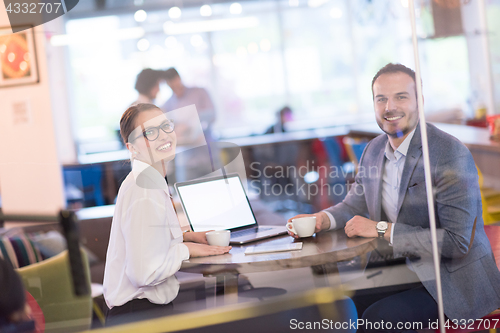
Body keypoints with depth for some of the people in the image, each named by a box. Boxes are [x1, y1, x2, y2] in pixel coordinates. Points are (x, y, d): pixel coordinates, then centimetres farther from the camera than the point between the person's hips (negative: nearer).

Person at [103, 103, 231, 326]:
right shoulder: (146, 191, -20)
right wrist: (186, 249, -11)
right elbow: (144, 272, -25)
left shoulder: (142, 180, 12)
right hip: (139, 315, -10)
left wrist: (186, 236, 14)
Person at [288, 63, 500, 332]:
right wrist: (321, 219, -7)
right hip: (405, 270, 7)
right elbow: (355, 203, 16)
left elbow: (457, 241, -24)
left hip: (453, 280, -7)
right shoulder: (374, 150, 5)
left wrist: (382, 229, -21)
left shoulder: (451, 154, -19)